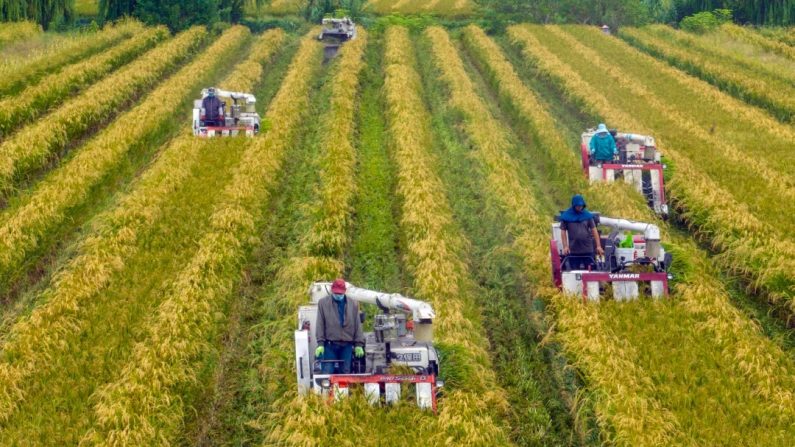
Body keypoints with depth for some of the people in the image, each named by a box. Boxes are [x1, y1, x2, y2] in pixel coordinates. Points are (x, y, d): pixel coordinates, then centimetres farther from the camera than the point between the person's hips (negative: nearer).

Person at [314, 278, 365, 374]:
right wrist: (320, 343, -6)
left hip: (347, 345, 2)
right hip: (330, 345, -2)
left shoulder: (353, 304, 8)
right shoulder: (323, 303, 2)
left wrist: (359, 344, 4)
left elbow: (357, 325, 9)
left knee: (345, 373, 5)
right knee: (327, 371, -5)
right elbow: (320, 324, 0)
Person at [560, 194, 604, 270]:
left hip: (588, 250, 1)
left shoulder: (587, 215, 3)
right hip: (573, 251, -1)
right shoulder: (566, 216, 0)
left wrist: (598, 246, -3)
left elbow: (594, 230, 3)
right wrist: (565, 246, -8)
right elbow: (563, 232, 1)